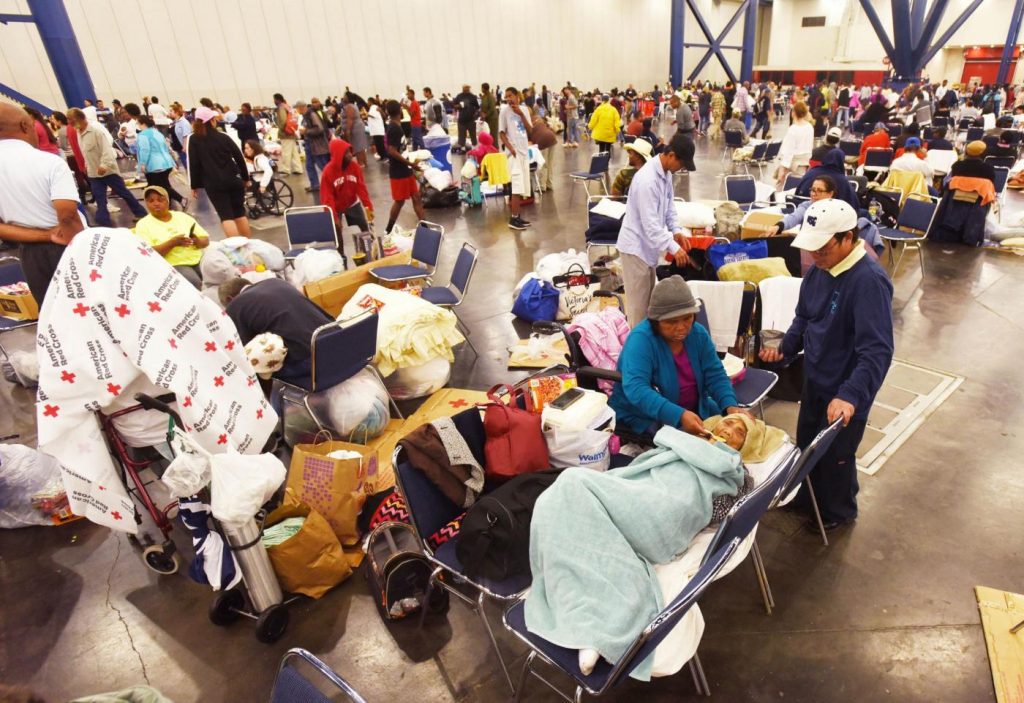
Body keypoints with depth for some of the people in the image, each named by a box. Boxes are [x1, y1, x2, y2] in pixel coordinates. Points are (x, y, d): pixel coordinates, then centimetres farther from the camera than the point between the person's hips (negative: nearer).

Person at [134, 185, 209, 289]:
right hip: (174, 266, -3)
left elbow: (206, 240, 12)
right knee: (193, 282, -34)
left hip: (199, 259, 4)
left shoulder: (183, 216, 15)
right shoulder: (143, 224, 5)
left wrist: (197, 241, -13)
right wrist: (172, 243, -20)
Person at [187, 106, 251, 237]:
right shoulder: (223, 137, 3)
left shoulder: (193, 140, -1)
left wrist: (194, 186, 4)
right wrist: (245, 177, 17)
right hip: (233, 180, 2)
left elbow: (193, 164, -3)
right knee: (240, 213, 13)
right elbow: (239, 158, 6)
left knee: (226, 216, -3)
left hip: (213, 184, -2)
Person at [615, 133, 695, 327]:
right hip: (636, 245, -10)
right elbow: (650, 223, -29)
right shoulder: (647, 180, -27)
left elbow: (669, 204, 14)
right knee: (638, 300, -1)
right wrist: (673, 248, -29)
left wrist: (676, 230, 0)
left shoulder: (665, 173, 3)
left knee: (647, 296, 20)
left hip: (648, 243, 10)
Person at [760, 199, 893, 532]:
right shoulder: (818, 270, -5)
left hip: (845, 392, -7)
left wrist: (850, 395, -42)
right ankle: (806, 497, 49)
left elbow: (877, 351, -33)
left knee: (835, 456, 14)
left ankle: (838, 512, 41)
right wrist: (785, 349, -4)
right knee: (806, 445, 24)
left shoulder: (869, 280, -28)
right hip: (814, 380, 7)